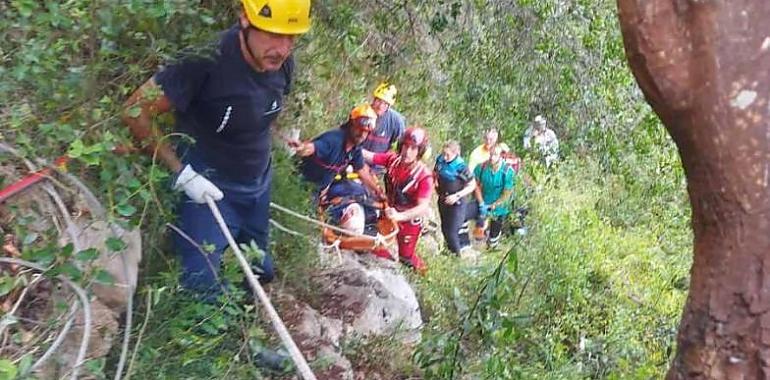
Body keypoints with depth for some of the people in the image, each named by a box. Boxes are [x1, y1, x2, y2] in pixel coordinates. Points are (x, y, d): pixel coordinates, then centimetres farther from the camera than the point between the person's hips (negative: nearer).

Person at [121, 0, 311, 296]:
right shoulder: (208, 62, -31)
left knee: (260, 273, 18)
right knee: (203, 287, -8)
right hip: (207, 187, -6)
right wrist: (183, 173, -22)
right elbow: (135, 113, -24)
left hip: (259, 186, 6)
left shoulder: (283, 64, -10)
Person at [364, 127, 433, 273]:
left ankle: (420, 268, 50)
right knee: (376, 248, 16)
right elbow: (368, 156, -14)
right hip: (388, 213, 4)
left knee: (405, 255, 17)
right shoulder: (393, 159, -17)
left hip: (409, 221, -4)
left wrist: (399, 216, -49)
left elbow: (423, 207, -35)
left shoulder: (424, 176, -30)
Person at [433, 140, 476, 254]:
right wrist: (435, 180, -7)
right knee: (444, 228, 21)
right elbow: (435, 172, 12)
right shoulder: (440, 159, -10)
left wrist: (457, 196, -22)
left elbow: (472, 185, -15)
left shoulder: (461, 167, -25)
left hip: (456, 203, -6)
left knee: (451, 232, -1)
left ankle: (456, 255, 23)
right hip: (442, 200, 6)